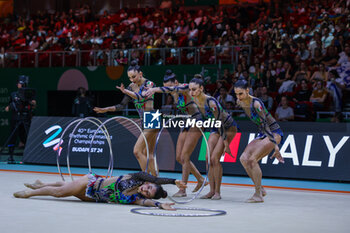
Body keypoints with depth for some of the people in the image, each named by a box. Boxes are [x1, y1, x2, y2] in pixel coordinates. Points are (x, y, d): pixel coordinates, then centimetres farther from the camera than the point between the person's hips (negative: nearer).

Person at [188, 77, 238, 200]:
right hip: (216, 129, 7)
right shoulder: (195, 100, -10)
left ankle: (217, 192, -7)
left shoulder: (211, 102, -31)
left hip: (228, 127, -7)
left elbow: (220, 123, -29)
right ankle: (212, 191, 5)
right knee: (208, 158, -3)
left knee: (215, 158, -16)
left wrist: (226, 144, -27)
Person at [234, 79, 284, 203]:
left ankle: (258, 195, -11)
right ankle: (261, 189, 3)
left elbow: (265, 125, -28)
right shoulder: (240, 102, -1)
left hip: (274, 133, -8)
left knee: (252, 159, -21)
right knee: (244, 158, -7)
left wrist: (275, 145, -30)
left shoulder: (256, 104, -25)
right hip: (262, 134, 8)